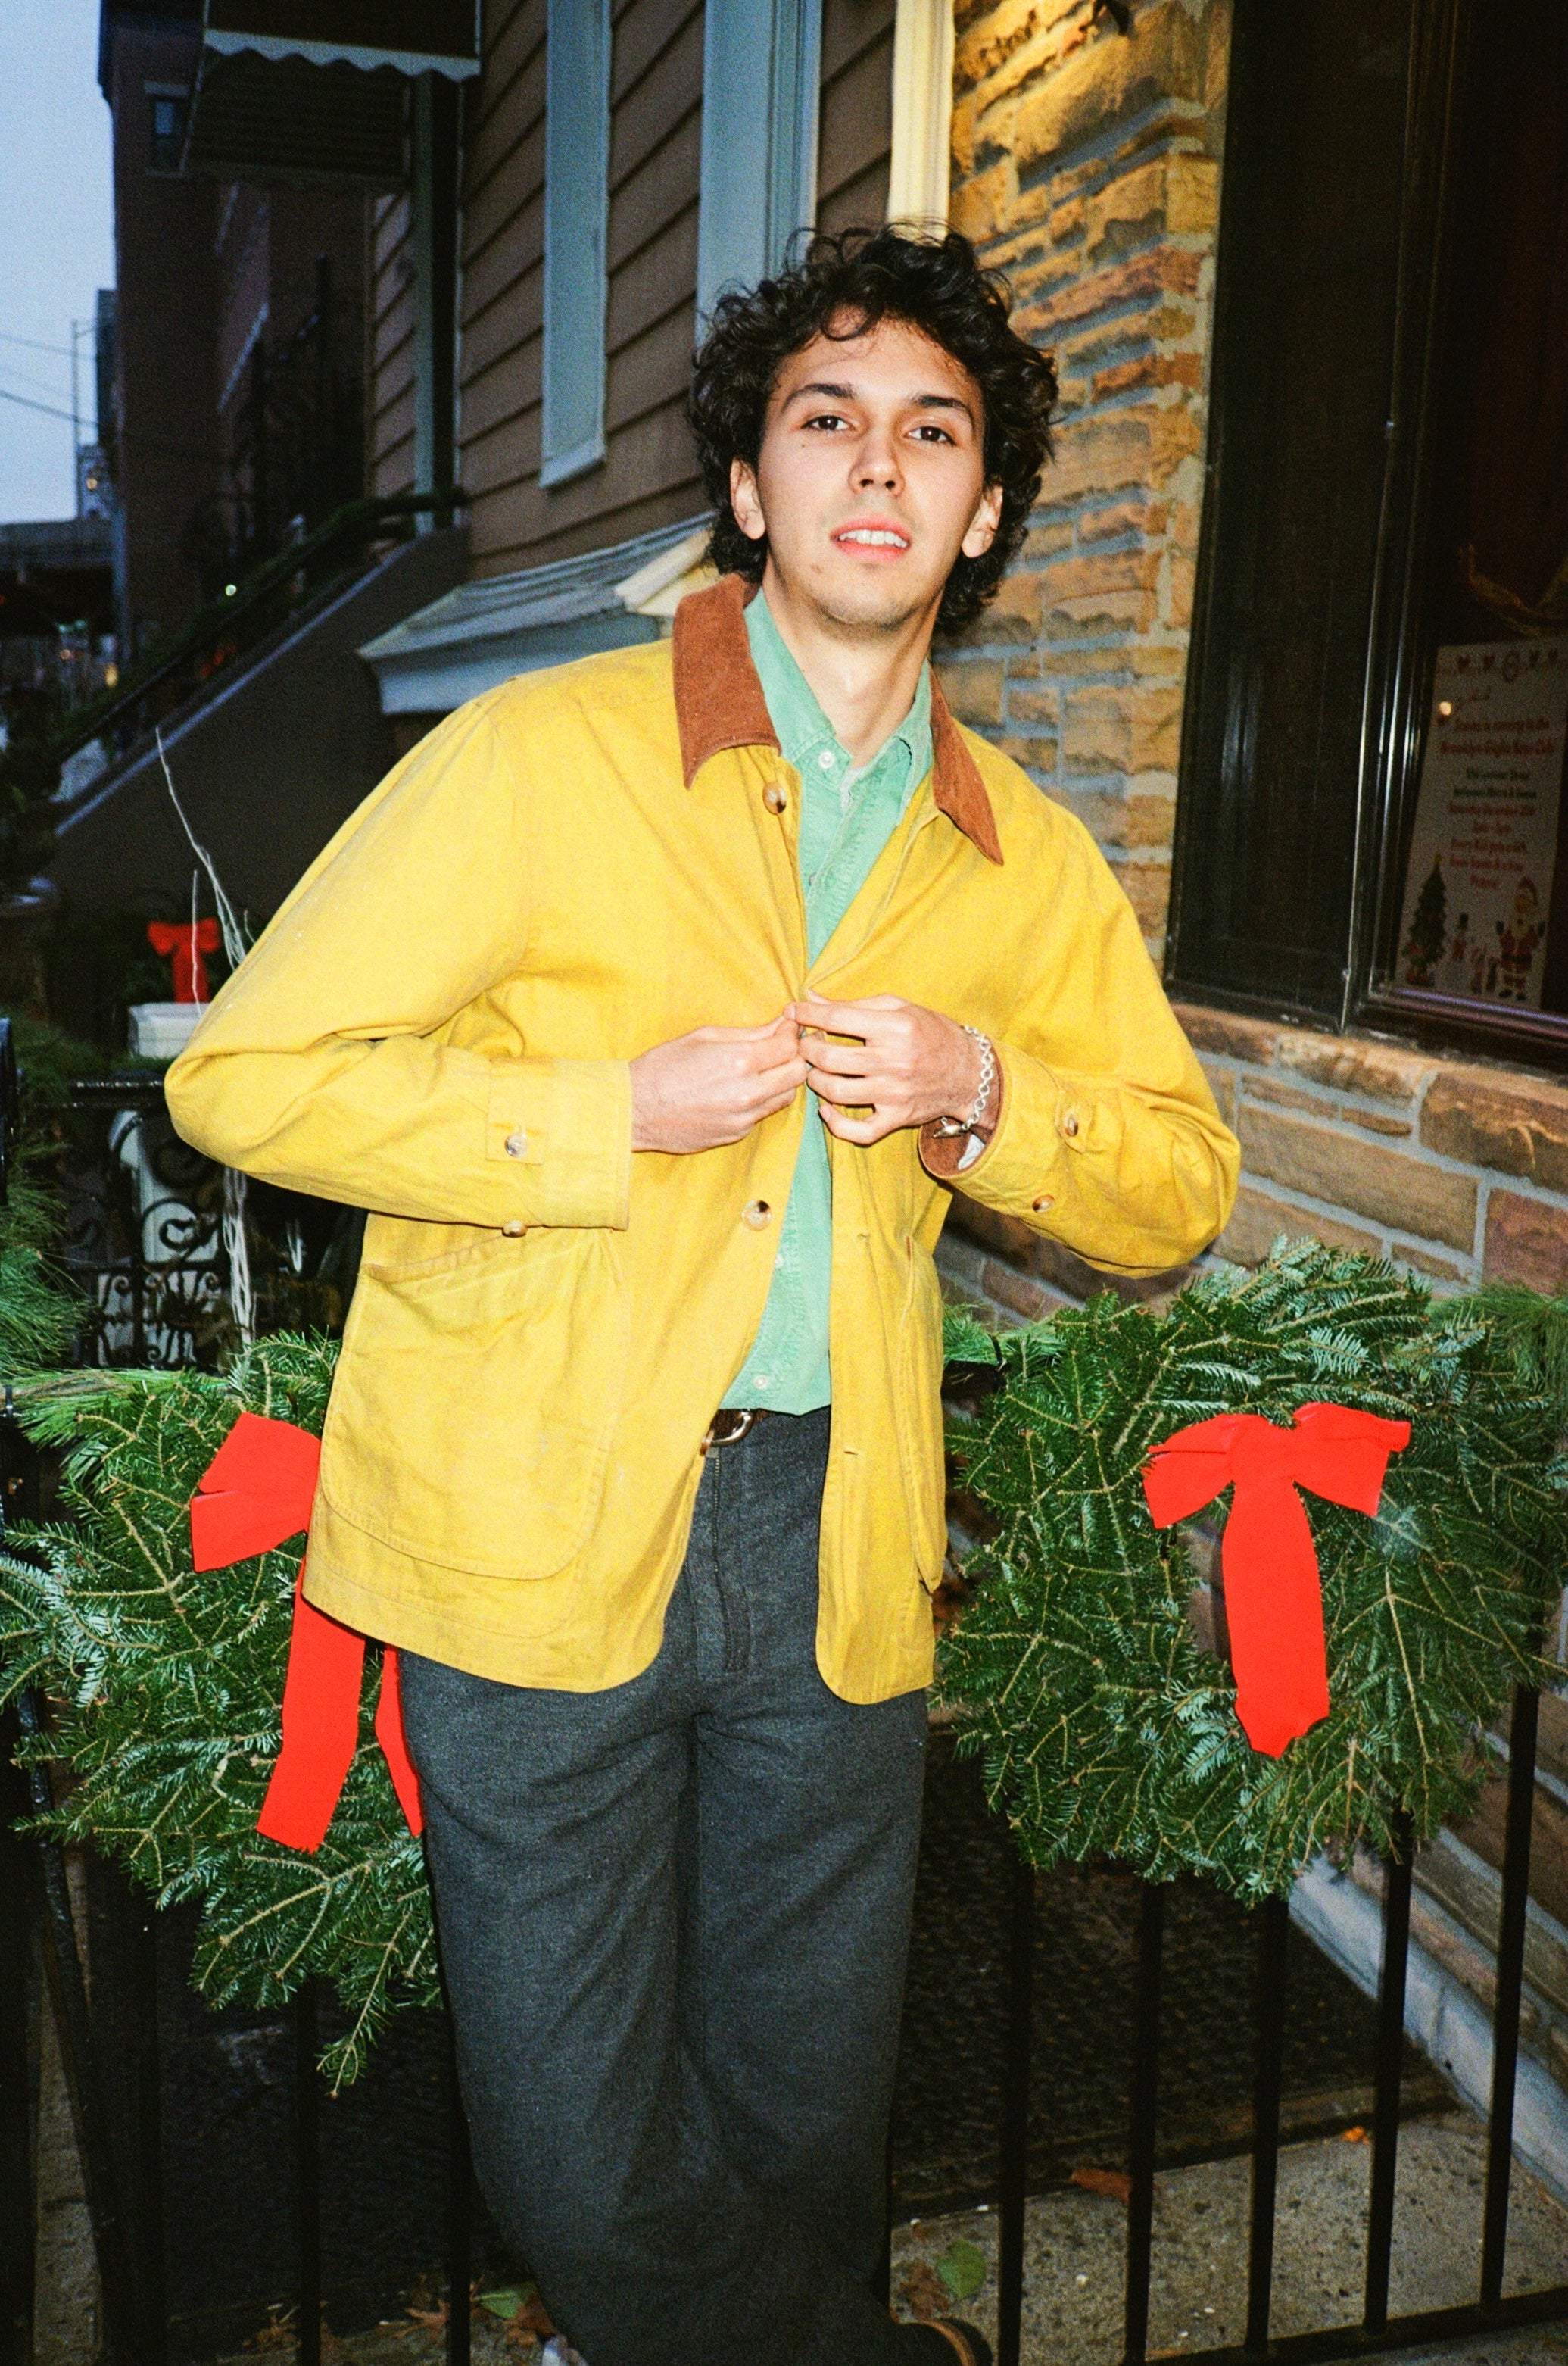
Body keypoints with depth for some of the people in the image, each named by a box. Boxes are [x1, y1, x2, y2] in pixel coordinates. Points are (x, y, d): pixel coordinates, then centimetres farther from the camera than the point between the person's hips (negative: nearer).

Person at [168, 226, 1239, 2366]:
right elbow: (245, 1074, -5)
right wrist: (614, 1108, -16)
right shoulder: (539, 756, -4)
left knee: (810, 2127, 16)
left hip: (836, 1552, 3)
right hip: (536, 1529, -2)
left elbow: (1179, 1188, 13)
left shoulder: (1028, 863, 9)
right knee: (589, 2179, 7)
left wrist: (986, 1096, -7)